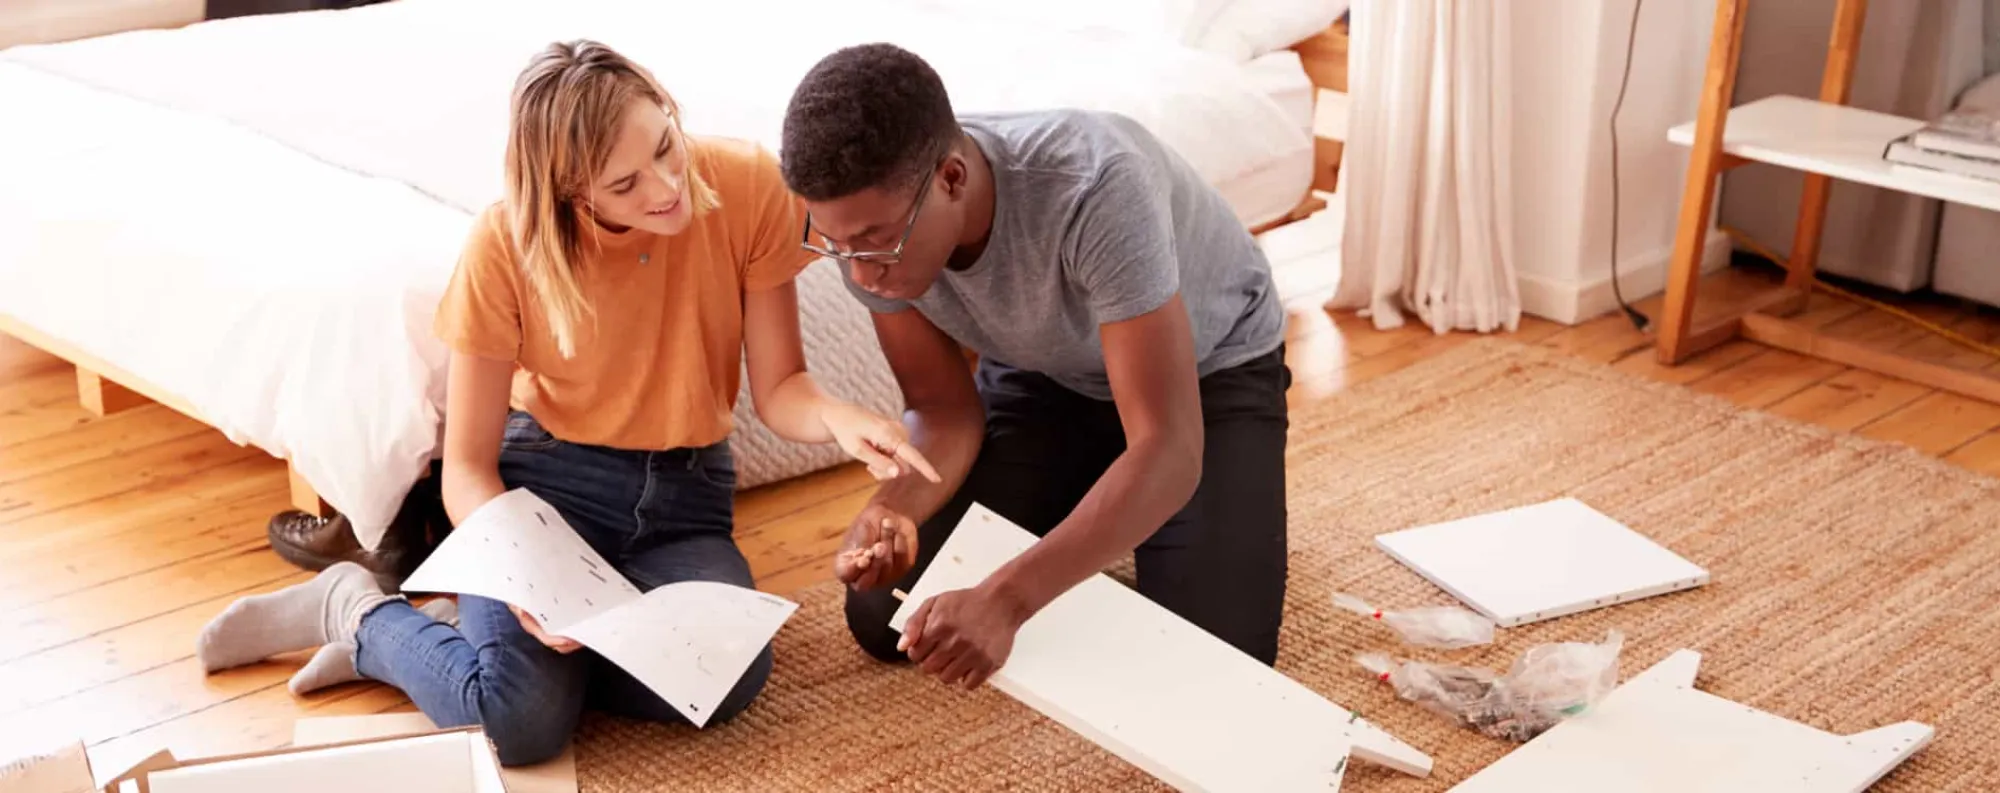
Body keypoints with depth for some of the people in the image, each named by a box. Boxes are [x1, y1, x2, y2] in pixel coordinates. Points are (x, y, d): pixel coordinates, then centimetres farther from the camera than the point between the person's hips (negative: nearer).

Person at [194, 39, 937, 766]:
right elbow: (467, 465, -11)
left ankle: (483, 632, -2)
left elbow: (777, 387, -7)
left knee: (729, 678, -29)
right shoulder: (507, 242, -18)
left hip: (685, 494, 3)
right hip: (544, 480, -3)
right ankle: (358, 609, 4)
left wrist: (838, 416, -31)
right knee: (521, 720, -28)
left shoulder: (748, 184, -16)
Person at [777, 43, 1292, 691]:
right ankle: (1079, 502, 18)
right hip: (1041, 373, 4)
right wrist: (892, 509, -34)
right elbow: (945, 407, -12)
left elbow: (1168, 451, -42)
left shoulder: (1095, 188, -41)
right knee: (886, 624, -7)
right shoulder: (868, 217, -24)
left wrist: (1007, 599, -54)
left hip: (1209, 369, -4)